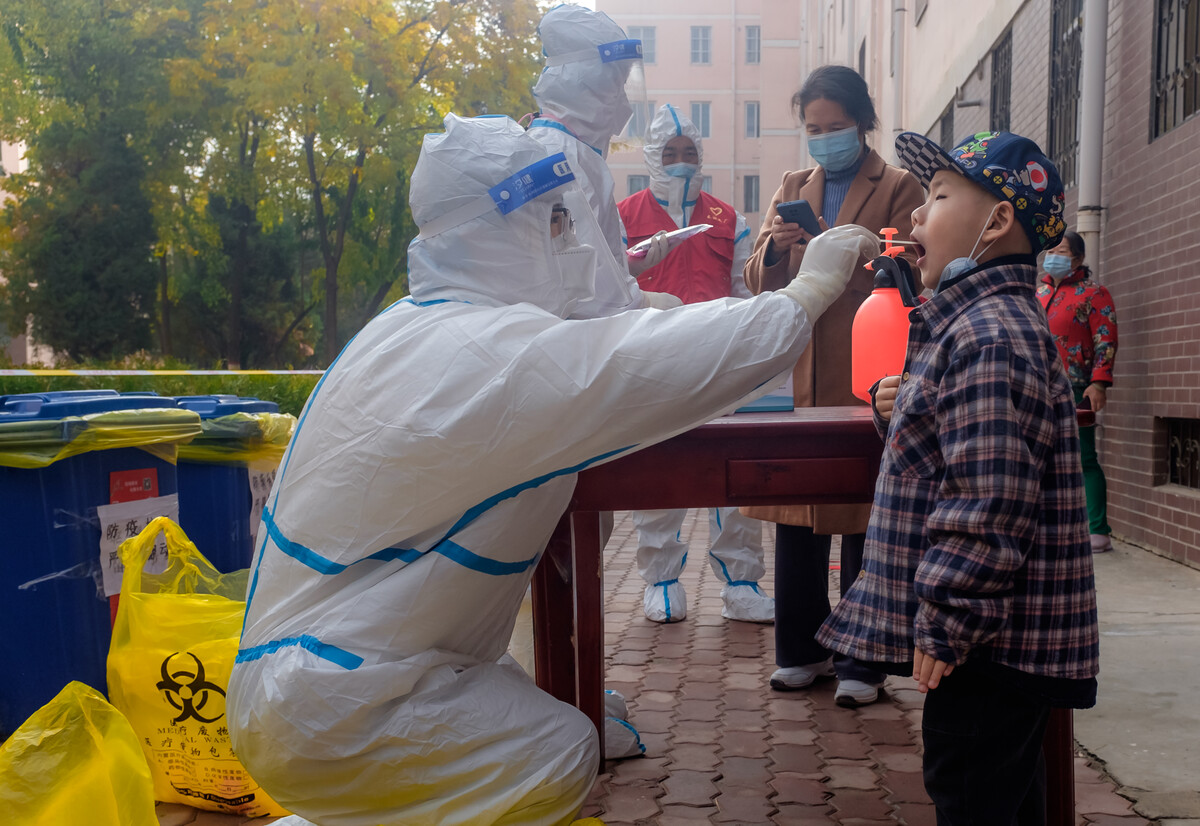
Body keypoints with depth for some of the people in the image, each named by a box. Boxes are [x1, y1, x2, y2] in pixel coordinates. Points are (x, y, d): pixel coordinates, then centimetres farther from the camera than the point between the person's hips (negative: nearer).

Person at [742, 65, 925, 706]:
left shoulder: (899, 189, 6)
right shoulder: (792, 188, 18)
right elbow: (760, 284, 13)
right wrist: (773, 248, -8)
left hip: (866, 383, -4)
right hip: (797, 376, 4)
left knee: (865, 520, -1)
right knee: (795, 517, 6)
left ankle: (861, 660, 10)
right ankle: (802, 651, 19)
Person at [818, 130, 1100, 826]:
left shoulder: (991, 336, -21)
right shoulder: (978, 320, 14)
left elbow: (988, 502, -26)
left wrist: (944, 625, -22)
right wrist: (905, 415, 6)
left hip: (989, 640, -11)